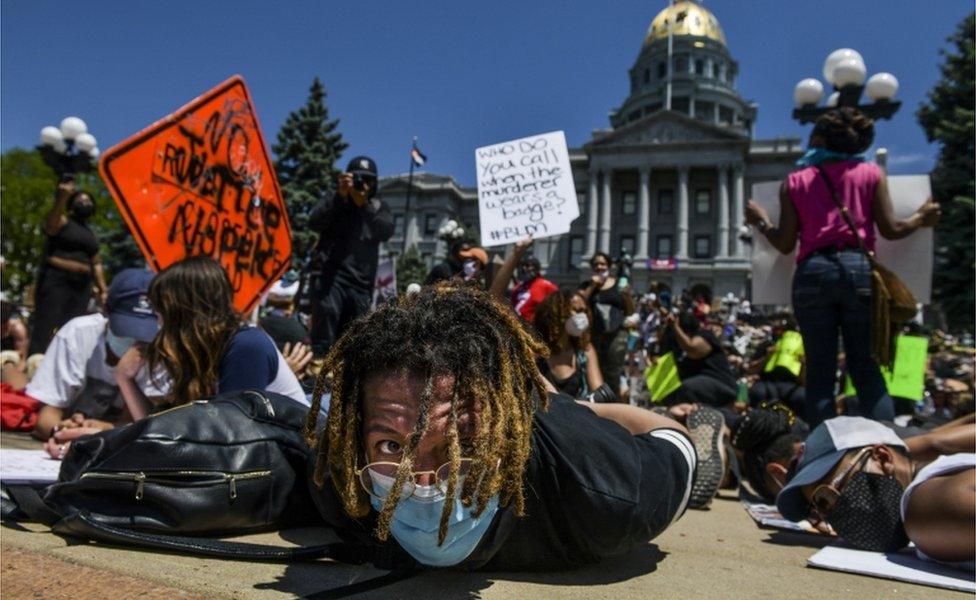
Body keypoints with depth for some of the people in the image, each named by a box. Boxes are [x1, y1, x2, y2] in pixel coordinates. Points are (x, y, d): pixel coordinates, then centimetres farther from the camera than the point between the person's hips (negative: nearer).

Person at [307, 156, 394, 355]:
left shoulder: (379, 207, 16)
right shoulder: (334, 199, 11)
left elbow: (386, 232, -4)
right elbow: (314, 223, -7)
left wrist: (365, 205, -15)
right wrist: (340, 195, -15)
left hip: (361, 281, 3)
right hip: (329, 275, -2)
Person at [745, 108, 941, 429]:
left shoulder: (794, 181, 10)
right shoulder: (871, 173, 10)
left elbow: (785, 244, 7)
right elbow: (890, 229, 7)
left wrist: (761, 222, 25)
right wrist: (921, 218, 26)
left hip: (812, 272, 0)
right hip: (859, 268, 0)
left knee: (819, 372, 4)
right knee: (867, 369, 6)